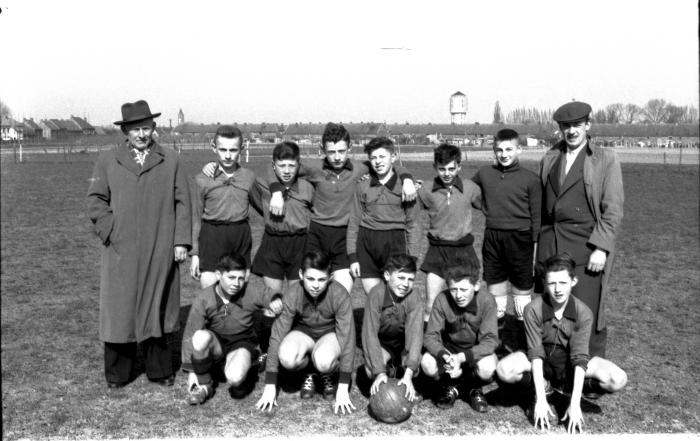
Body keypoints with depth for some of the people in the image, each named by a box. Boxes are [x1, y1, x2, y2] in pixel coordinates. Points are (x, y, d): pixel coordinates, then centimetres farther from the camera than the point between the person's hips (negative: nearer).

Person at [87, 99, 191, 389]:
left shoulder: (170, 161, 8)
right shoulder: (107, 161, 9)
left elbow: (182, 202, 4)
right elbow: (96, 201, 7)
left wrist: (181, 241, -2)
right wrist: (111, 231, -7)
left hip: (160, 251, 0)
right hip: (121, 251, 0)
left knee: (156, 308, 7)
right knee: (120, 310, 5)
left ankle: (159, 370, 19)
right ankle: (118, 373, 18)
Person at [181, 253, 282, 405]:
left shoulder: (249, 295, -15)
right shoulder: (203, 299, -16)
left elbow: (267, 295, 3)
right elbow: (190, 335, -12)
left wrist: (275, 299, -24)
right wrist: (191, 370, -13)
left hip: (241, 343, -1)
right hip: (215, 346, 1)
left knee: (235, 378, -34)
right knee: (201, 336, -35)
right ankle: (204, 385, -9)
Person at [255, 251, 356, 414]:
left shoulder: (340, 294, -29)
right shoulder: (292, 294, -25)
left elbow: (348, 338, -27)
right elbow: (277, 335, -23)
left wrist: (343, 388, -29)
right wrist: (269, 386, -25)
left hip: (331, 333, -1)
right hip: (303, 332, 2)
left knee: (323, 361, -36)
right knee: (287, 356, -33)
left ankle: (327, 375, 1)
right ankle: (308, 373, 1)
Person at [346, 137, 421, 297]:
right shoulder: (362, 187, 5)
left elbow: (412, 224, 4)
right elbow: (354, 223, 9)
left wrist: (412, 258, -1)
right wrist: (353, 257, 5)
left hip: (395, 242, -2)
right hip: (366, 243, 2)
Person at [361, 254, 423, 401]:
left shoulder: (414, 299, -26)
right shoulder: (376, 294, -26)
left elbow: (415, 335, -34)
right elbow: (370, 334, -28)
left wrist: (408, 374, -46)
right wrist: (380, 372, -37)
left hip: (405, 344, 1)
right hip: (381, 343, 0)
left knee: (418, 367, -27)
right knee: (371, 371, -27)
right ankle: (389, 369, 8)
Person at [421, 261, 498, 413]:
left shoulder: (487, 302, -21)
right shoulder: (442, 300, -20)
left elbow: (490, 340, -25)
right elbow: (430, 336, -19)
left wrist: (462, 357, -39)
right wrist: (446, 356, -40)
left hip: (477, 352, -1)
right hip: (449, 350, 1)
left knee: (487, 368, -34)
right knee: (427, 363, -30)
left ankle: (474, 388, 4)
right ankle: (451, 387, 5)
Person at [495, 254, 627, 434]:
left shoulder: (583, 313, -19)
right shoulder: (533, 309, -21)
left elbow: (579, 359, -24)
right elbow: (536, 354, -23)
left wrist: (575, 404, -31)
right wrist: (541, 400, -29)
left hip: (569, 366, 1)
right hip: (542, 364, 0)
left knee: (618, 380, -25)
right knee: (504, 370, -32)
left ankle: (565, 387, 0)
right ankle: (545, 388, -1)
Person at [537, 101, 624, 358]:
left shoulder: (605, 159, 1)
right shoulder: (550, 158, 14)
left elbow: (613, 209, -4)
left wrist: (601, 248, -13)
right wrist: (538, 240, 12)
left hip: (587, 244, -4)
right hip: (550, 243, 4)